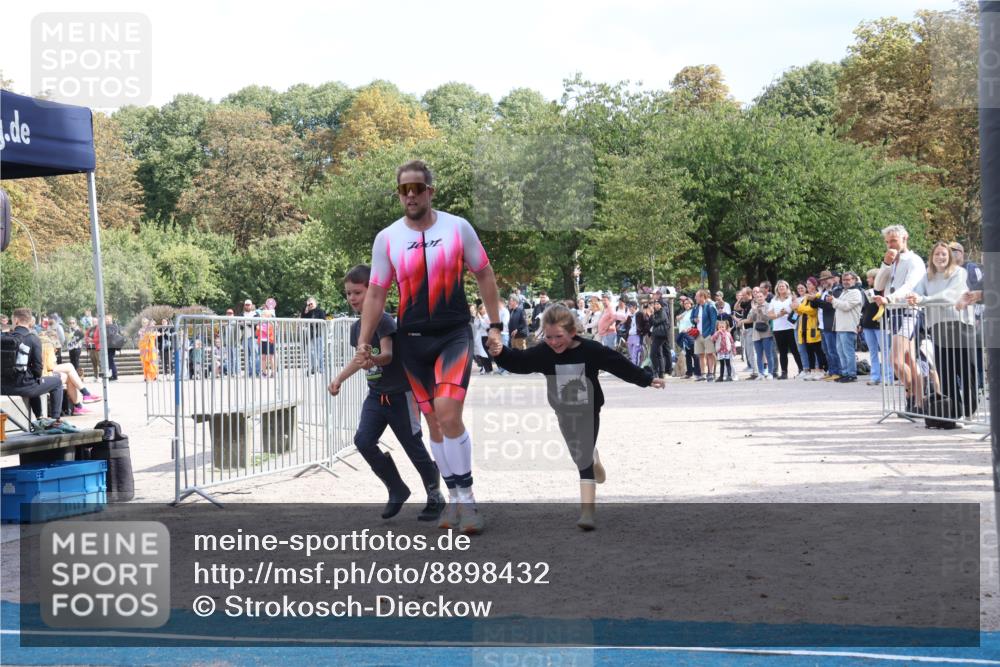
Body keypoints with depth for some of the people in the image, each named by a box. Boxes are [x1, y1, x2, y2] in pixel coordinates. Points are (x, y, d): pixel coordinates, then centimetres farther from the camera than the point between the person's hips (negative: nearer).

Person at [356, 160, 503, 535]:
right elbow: (376, 293, 5)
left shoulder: (458, 228, -2)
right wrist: (364, 341, -3)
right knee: (434, 421, 7)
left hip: (455, 335, -2)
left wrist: (495, 325, 3)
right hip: (412, 340, 2)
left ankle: (466, 496, -4)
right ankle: (454, 497, 20)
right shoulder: (386, 238, 1)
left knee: (448, 415, -18)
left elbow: (484, 275, 7)